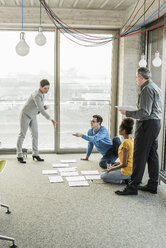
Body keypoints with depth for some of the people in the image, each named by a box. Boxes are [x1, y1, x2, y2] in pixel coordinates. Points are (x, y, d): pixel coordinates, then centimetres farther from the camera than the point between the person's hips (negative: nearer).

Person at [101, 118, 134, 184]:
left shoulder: (125, 143, -23)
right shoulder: (132, 140, 3)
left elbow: (124, 164, -21)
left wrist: (111, 169, -8)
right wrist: (114, 165, 15)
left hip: (127, 172, -8)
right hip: (132, 170, 8)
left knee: (103, 176, 6)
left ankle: (124, 180, -3)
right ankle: (130, 178, 12)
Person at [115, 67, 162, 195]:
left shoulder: (147, 89, -15)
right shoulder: (156, 87, 17)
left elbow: (145, 113, -22)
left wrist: (127, 113, -13)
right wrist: (135, 110, 16)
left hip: (147, 124, -10)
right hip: (156, 122, 10)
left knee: (139, 156, -7)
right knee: (152, 154, 13)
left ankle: (133, 186, -3)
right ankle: (153, 185, 20)